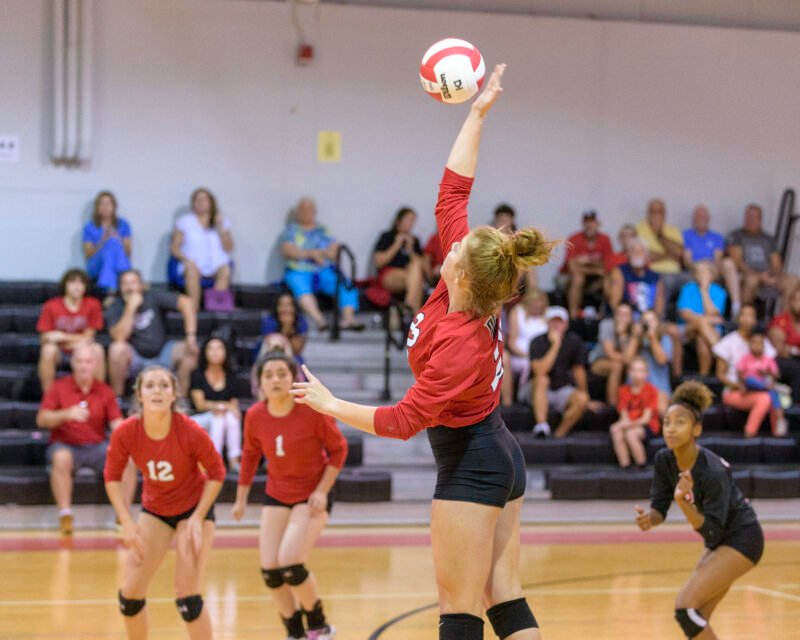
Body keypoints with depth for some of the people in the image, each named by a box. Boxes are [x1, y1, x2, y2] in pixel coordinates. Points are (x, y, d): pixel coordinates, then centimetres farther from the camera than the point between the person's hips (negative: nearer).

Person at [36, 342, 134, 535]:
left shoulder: (105, 391, 7)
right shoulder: (59, 387, 1)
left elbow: (116, 422, 1)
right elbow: (42, 420, -6)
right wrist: (66, 414, -24)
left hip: (97, 447, 2)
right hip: (66, 446, -2)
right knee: (61, 458, -38)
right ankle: (65, 515, -33)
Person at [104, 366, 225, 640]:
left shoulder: (191, 432, -27)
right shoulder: (125, 433, -21)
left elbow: (217, 473, -12)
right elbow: (112, 477, -6)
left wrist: (198, 518, -17)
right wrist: (127, 522, -14)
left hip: (194, 508, -3)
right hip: (154, 510, 3)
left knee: (187, 598, -13)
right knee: (129, 593, -1)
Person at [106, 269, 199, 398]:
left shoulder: (153, 298, -6)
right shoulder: (115, 309, -9)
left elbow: (186, 302, -12)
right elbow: (119, 337, -25)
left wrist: (191, 336, -21)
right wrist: (131, 308, -24)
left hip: (160, 355, 2)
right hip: (134, 359, -2)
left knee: (190, 350, -19)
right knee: (117, 348, -33)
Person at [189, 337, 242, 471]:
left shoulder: (230, 377, 12)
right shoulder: (197, 375, 2)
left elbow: (234, 404, 8)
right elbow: (200, 404, -7)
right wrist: (224, 405, -17)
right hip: (201, 419, -3)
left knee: (232, 417, -30)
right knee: (219, 419, -34)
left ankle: (234, 460, -34)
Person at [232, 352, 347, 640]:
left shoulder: (313, 410, -20)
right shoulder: (255, 416, -9)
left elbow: (338, 449, -7)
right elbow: (250, 455, 9)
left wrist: (322, 490, -14)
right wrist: (241, 498, 13)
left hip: (312, 497, -4)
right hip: (276, 497, 4)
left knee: (290, 563, -19)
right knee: (270, 570, -4)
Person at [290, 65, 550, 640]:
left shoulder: (460, 345, -26)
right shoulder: (472, 285, -5)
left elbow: (403, 421, -22)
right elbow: (453, 191, 3)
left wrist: (330, 404, -13)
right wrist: (477, 114, 6)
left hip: (471, 467, -9)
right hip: (502, 458, 9)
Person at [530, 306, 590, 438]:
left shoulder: (574, 341, -2)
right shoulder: (538, 342, -11)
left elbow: (578, 370, 5)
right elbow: (540, 371, -26)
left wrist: (585, 395, 4)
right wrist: (555, 345, -26)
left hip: (563, 392, 2)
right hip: (541, 393, -2)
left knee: (581, 399, -28)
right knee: (542, 380, -34)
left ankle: (559, 435, -20)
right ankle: (541, 426, -42)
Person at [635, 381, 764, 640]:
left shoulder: (712, 471, -30)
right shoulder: (664, 460, -9)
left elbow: (713, 531, -28)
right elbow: (660, 507, -5)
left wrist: (684, 503, -43)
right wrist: (649, 518, -27)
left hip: (741, 539, -8)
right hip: (719, 541, 8)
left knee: (685, 606, -19)